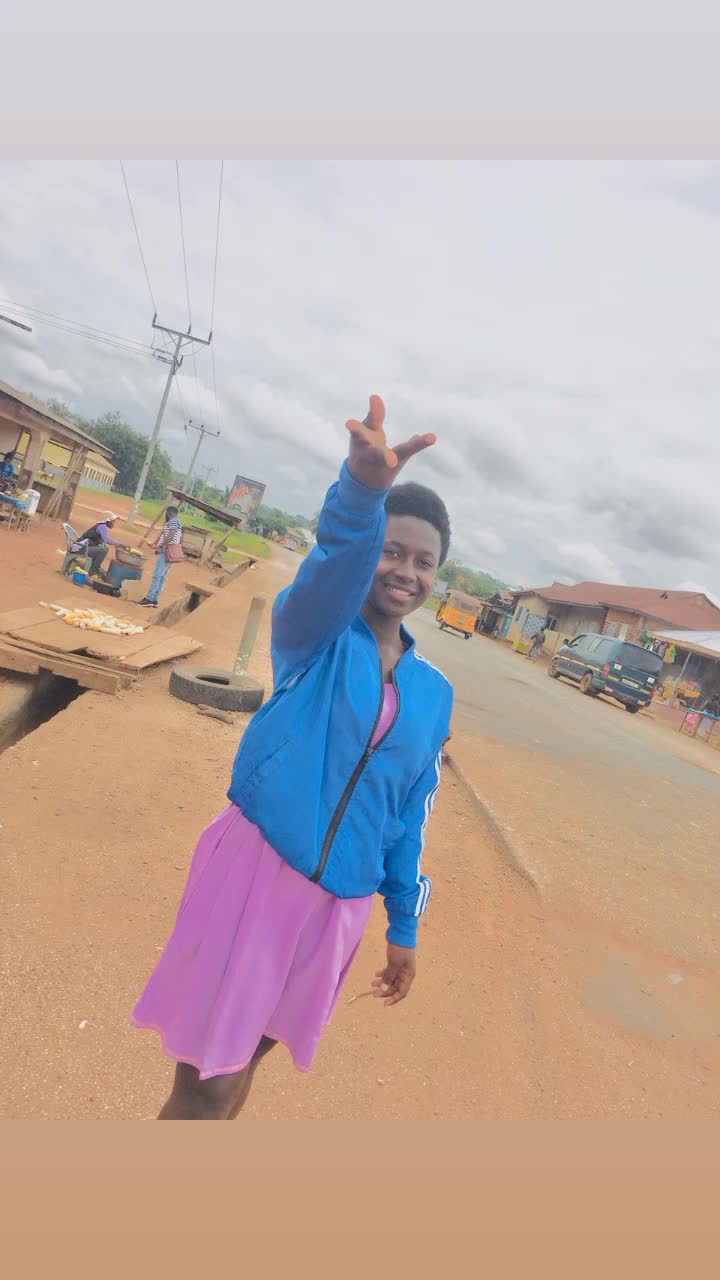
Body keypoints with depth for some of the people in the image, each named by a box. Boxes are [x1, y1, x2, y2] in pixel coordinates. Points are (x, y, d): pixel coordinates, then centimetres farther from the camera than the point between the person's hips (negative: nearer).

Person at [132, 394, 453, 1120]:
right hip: (254, 868, -4)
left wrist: (403, 926, 14)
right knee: (206, 1082, 5)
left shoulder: (435, 693, 4)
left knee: (244, 1059, 20)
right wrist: (363, 487, -52)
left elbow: (410, 815, 10)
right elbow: (335, 564, -32)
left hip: (339, 903, 4)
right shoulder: (315, 633, -8)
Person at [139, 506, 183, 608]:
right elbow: (180, 539, 28)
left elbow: (170, 536, -21)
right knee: (162, 578, 7)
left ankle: (149, 599, -12)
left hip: (167, 552, -10)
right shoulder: (178, 522, 24)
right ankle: (155, 600, 7)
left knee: (157, 576, -11)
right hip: (170, 553, 10)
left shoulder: (173, 521, -8)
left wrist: (160, 546, -18)